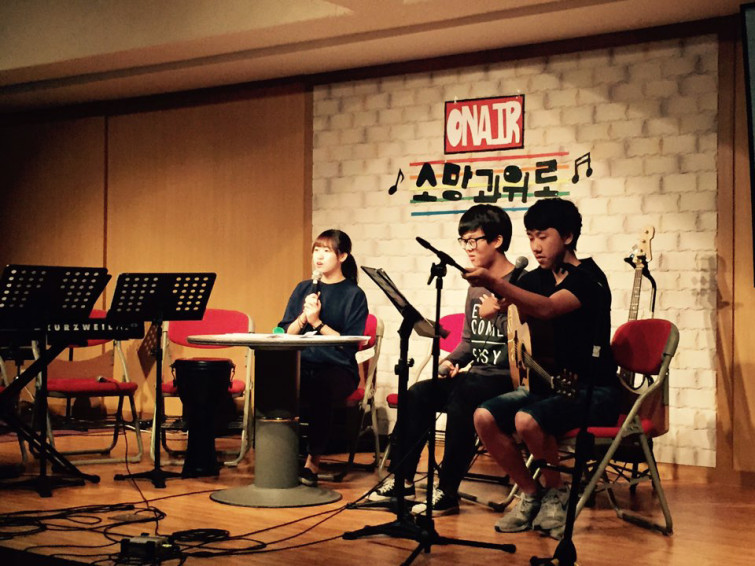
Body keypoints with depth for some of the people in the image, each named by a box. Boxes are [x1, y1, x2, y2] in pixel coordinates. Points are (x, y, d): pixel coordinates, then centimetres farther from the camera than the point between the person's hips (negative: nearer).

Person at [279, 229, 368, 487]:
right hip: (301, 365, 3)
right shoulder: (303, 289, 16)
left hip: (337, 369, -3)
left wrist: (317, 322, -14)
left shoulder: (354, 295, 2)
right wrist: (303, 316, -9)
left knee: (320, 390, -38)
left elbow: (349, 344, -7)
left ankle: (313, 461, -20)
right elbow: (285, 334, 9)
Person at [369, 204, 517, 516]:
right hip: (475, 375, 8)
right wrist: (449, 361, 3)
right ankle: (401, 479, -7)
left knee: (461, 396, -34)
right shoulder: (476, 287, 15)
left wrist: (499, 313, -27)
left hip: (507, 378, -8)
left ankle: (447, 491, -27)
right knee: (417, 394, -13)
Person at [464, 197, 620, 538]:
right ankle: (531, 494, 1)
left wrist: (494, 283, -43)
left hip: (592, 391, -7)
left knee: (527, 420, -32)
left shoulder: (588, 278, -12)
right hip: (549, 385, 7)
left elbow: (547, 308, -32)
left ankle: (556, 492, -5)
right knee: (485, 417, -15)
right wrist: (497, 297, -22)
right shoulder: (537, 279, 11)